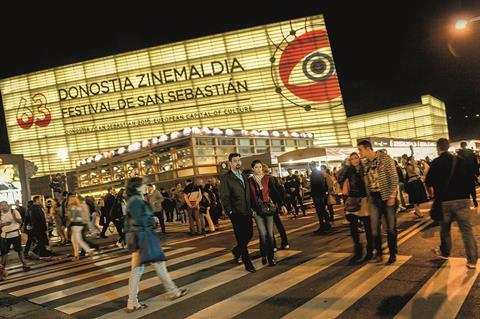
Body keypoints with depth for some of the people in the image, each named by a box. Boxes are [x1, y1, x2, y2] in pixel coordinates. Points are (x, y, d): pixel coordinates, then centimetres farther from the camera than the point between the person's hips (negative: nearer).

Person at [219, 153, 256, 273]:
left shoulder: (244, 175, 13)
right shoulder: (225, 178, -7)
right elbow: (224, 197, -9)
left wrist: (250, 207, 11)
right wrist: (230, 212, -13)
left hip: (247, 212, 6)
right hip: (236, 213, -6)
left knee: (249, 234, 9)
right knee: (241, 238, 0)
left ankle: (236, 251, 36)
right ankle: (248, 264, 11)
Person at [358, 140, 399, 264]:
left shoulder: (385, 158, -8)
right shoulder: (366, 164, 9)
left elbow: (394, 177, -11)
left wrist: (392, 196, -16)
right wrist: (368, 199, 9)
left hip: (387, 197, -5)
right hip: (374, 199, 5)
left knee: (391, 227, 4)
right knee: (374, 228, 5)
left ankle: (393, 254, 17)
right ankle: (378, 253, 20)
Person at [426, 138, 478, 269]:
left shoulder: (435, 163, -4)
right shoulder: (461, 160, 2)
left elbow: (429, 182, -5)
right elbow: (470, 177, 5)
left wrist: (433, 193, 14)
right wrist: (466, 192, 17)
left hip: (444, 201, -1)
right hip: (462, 199, 1)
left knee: (445, 228, 18)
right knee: (467, 230, 2)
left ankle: (444, 252, 34)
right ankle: (472, 260, 0)